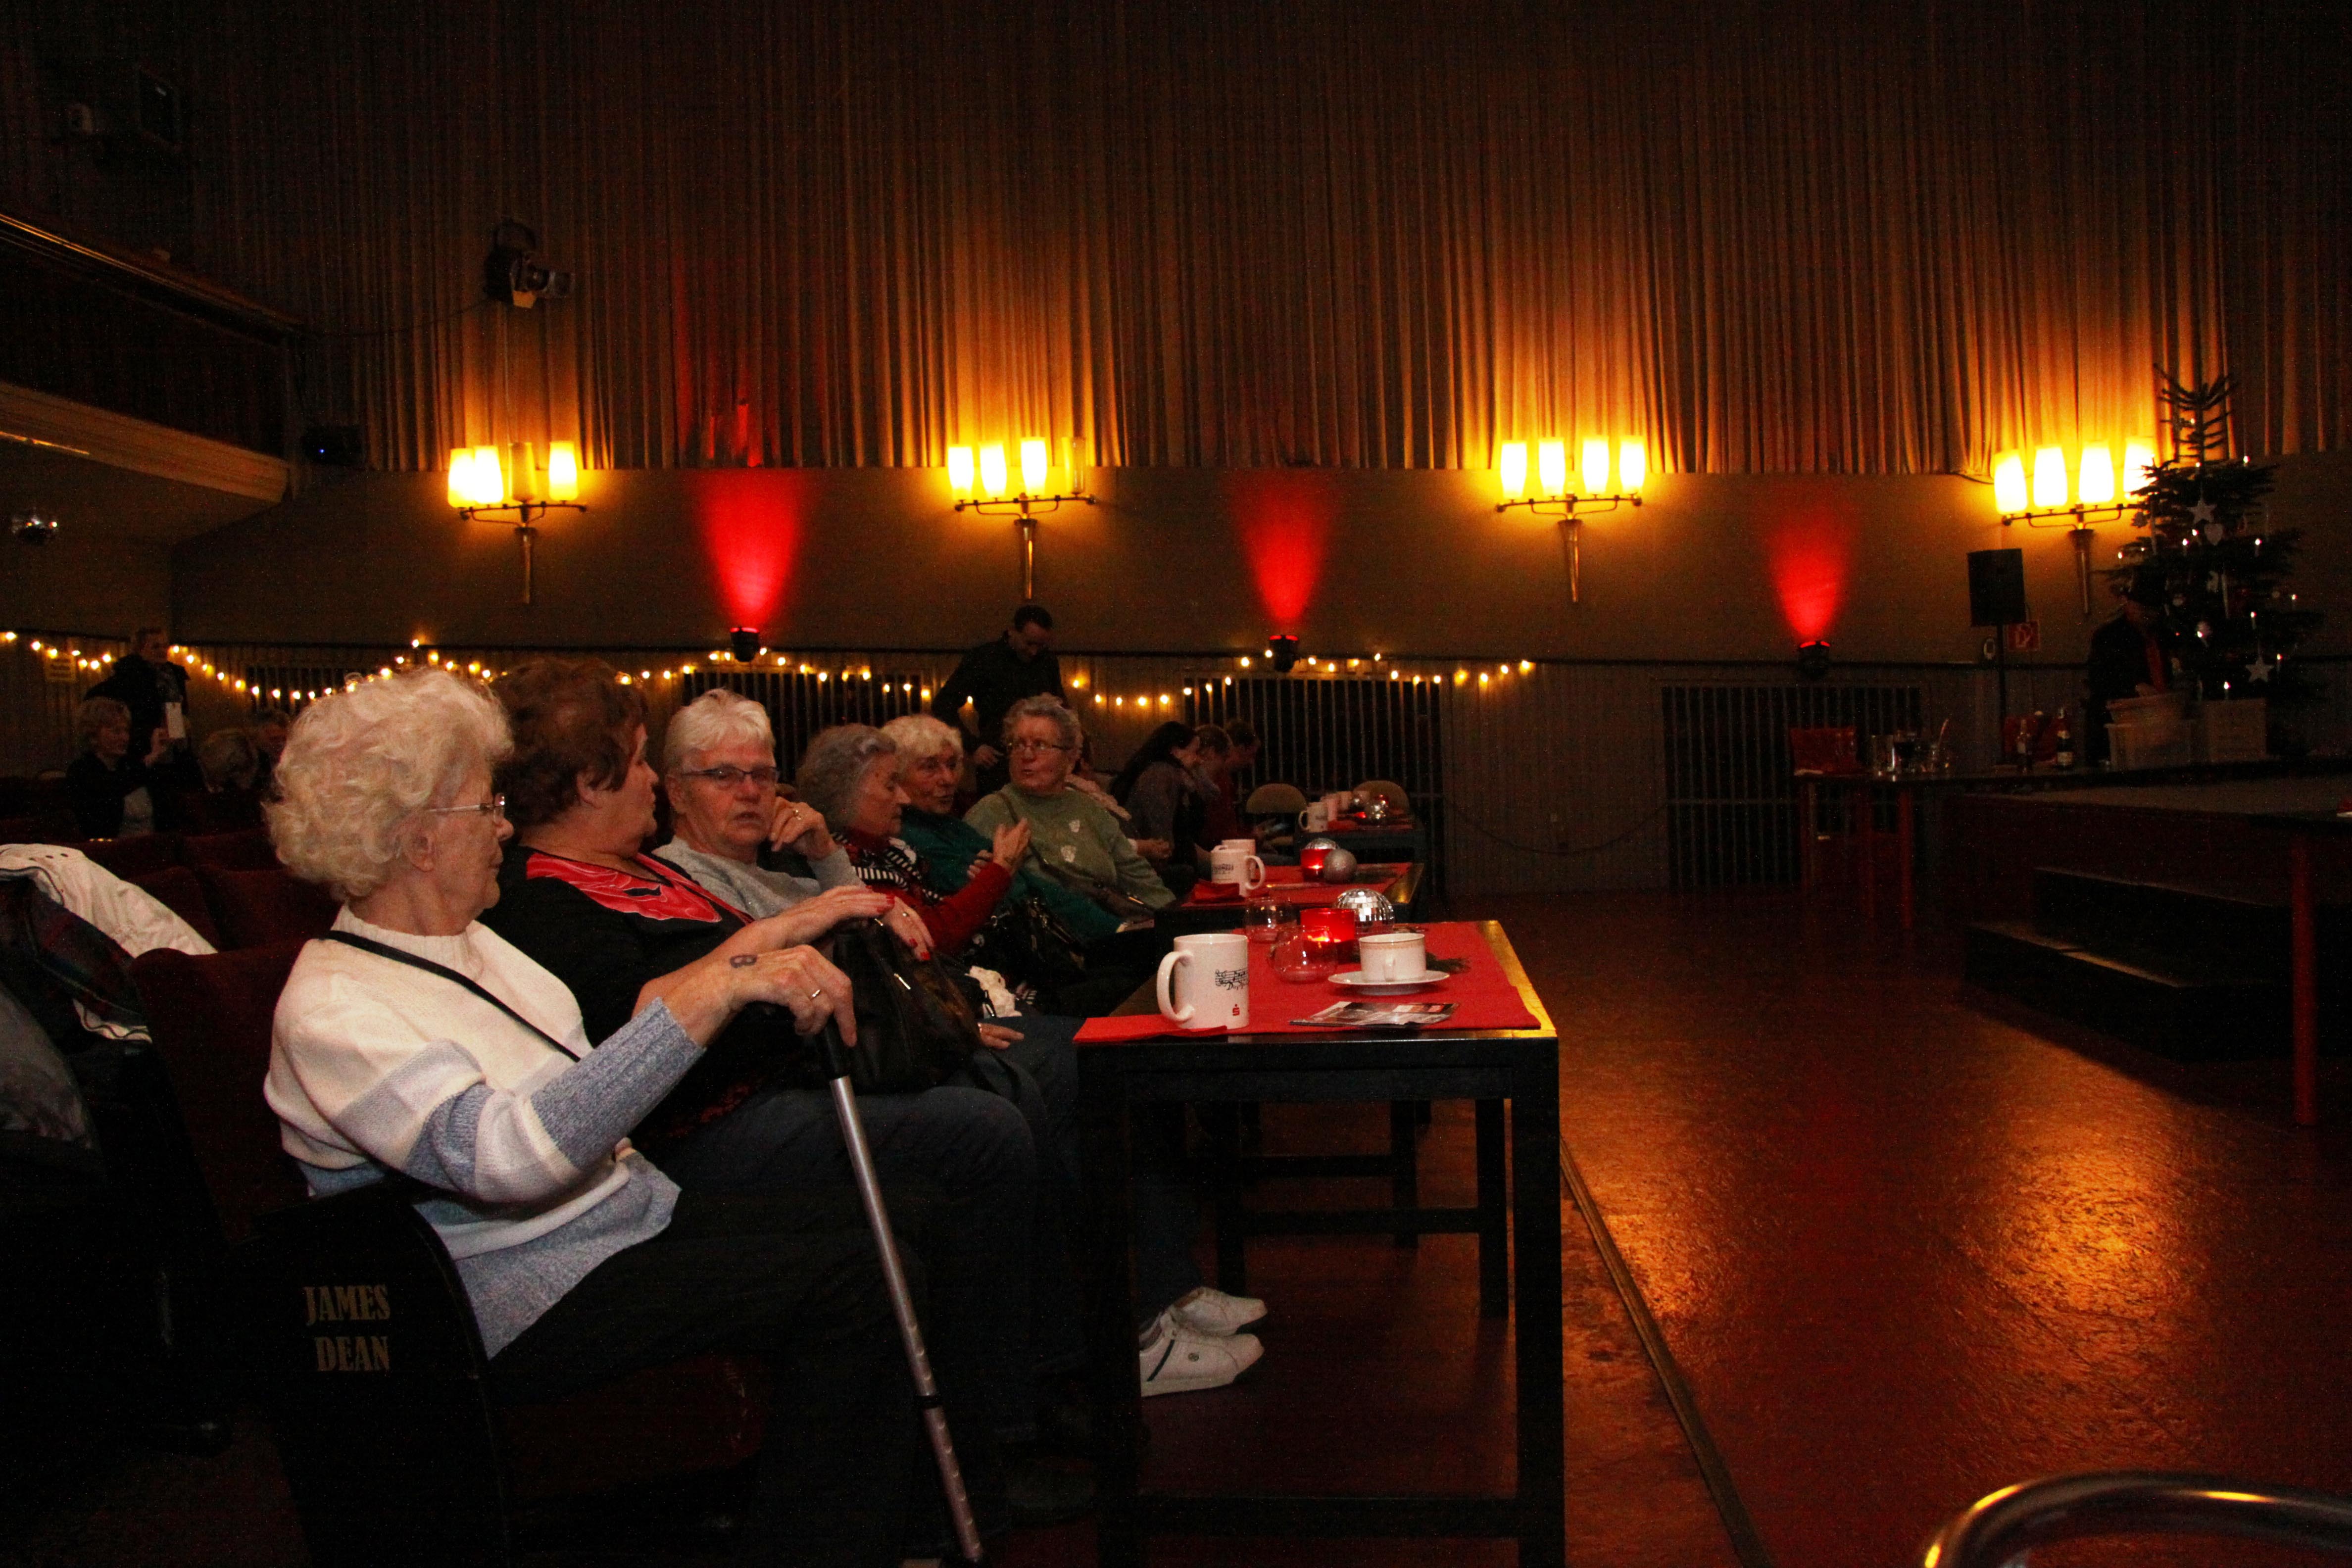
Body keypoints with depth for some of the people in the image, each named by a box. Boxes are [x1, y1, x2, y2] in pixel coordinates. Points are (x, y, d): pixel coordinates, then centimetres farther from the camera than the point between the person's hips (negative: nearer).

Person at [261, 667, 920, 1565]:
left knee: (897, 1229, -7)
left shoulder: (466, 943, 12)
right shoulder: (331, 1009, -17)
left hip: (635, 1213, 9)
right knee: (848, 1284, -24)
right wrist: (709, 993, -39)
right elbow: (511, 1153, -34)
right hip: (533, 1307, -9)